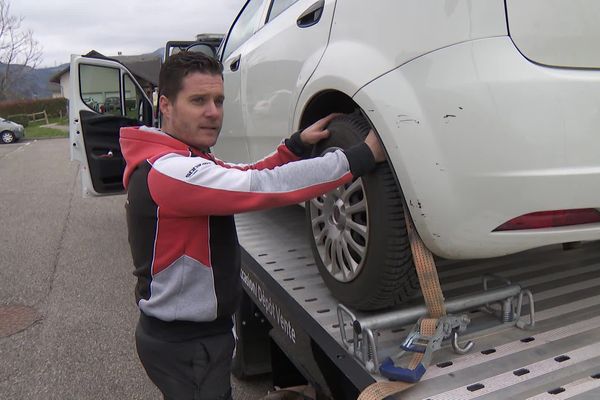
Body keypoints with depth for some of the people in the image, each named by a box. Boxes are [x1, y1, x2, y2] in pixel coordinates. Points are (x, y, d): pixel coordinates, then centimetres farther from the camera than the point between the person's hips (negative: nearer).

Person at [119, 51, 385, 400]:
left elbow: (245, 178, 11)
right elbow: (263, 187, -34)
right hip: (187, 345, -10)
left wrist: (298, 144, -2)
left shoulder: (186, 160, 6)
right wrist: (363, 157, -30)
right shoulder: (168, 171, -26)